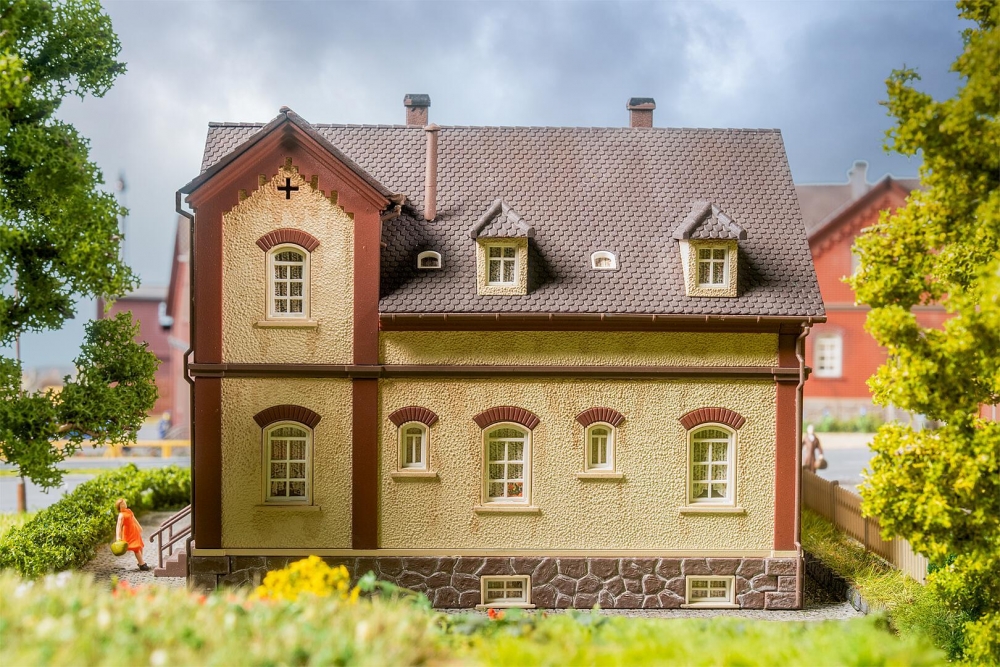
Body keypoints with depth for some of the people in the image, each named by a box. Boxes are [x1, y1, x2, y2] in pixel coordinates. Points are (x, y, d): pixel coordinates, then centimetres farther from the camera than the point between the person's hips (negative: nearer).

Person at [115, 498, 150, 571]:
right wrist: (118, 537, -40)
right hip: (130, 534, -9)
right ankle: (142, 564, -6)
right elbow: (118, 526, -30)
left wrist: (139, 527, 32)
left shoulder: (129, 511, 6)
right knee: (136, 548, -11)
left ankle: (140, 562, 31)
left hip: (136, 531, 9)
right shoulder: (121, 515, -21)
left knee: (140, 547, 15)